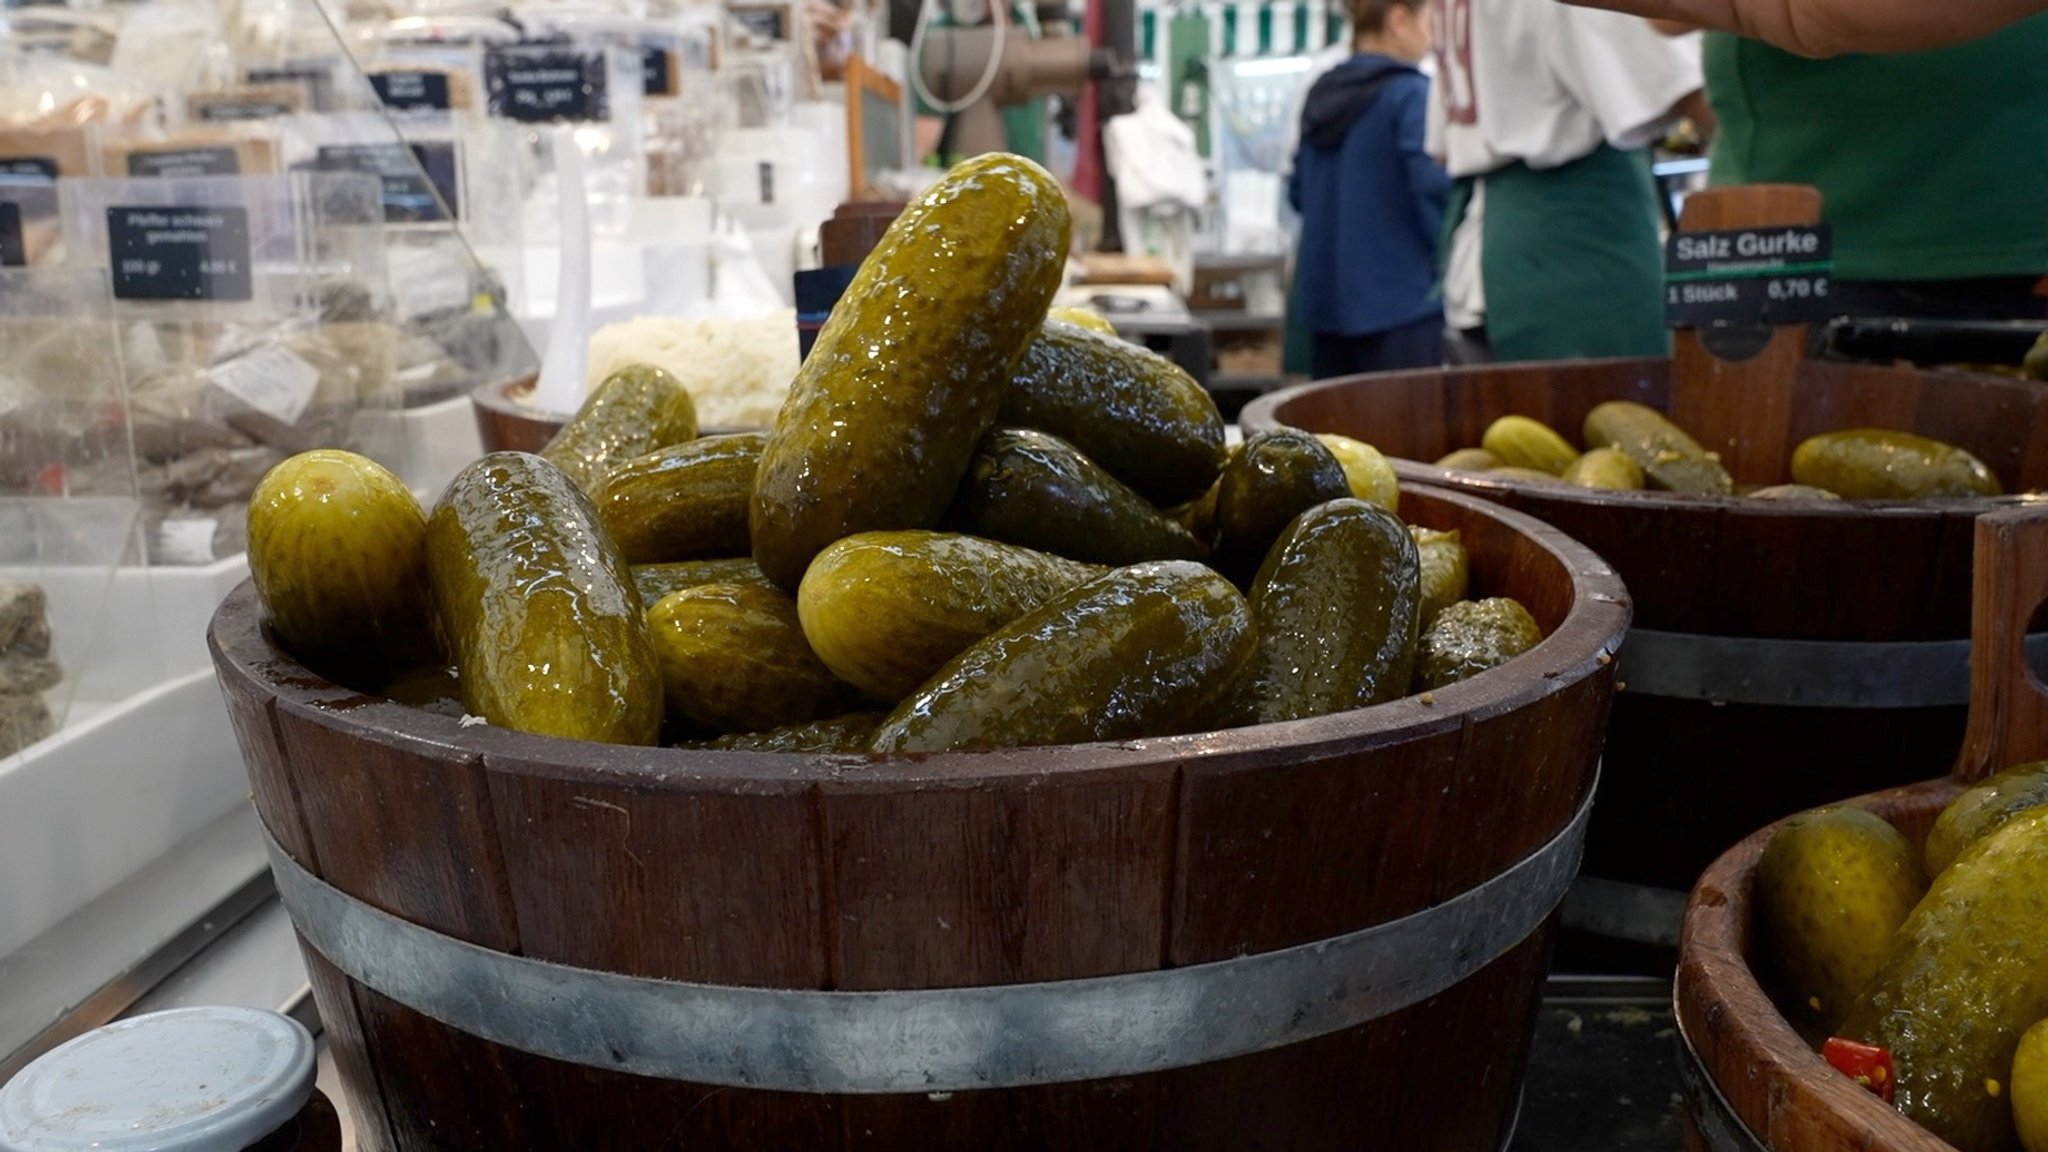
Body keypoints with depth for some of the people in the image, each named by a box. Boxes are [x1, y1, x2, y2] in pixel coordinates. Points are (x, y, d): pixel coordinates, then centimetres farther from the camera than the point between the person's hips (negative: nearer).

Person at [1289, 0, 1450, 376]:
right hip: (1398, 298, -7)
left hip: (1324, 295, 8)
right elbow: (1432, 186, -18)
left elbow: (1298, 194, 17)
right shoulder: (1411, 94, -11)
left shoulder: (1322, 92, 11)